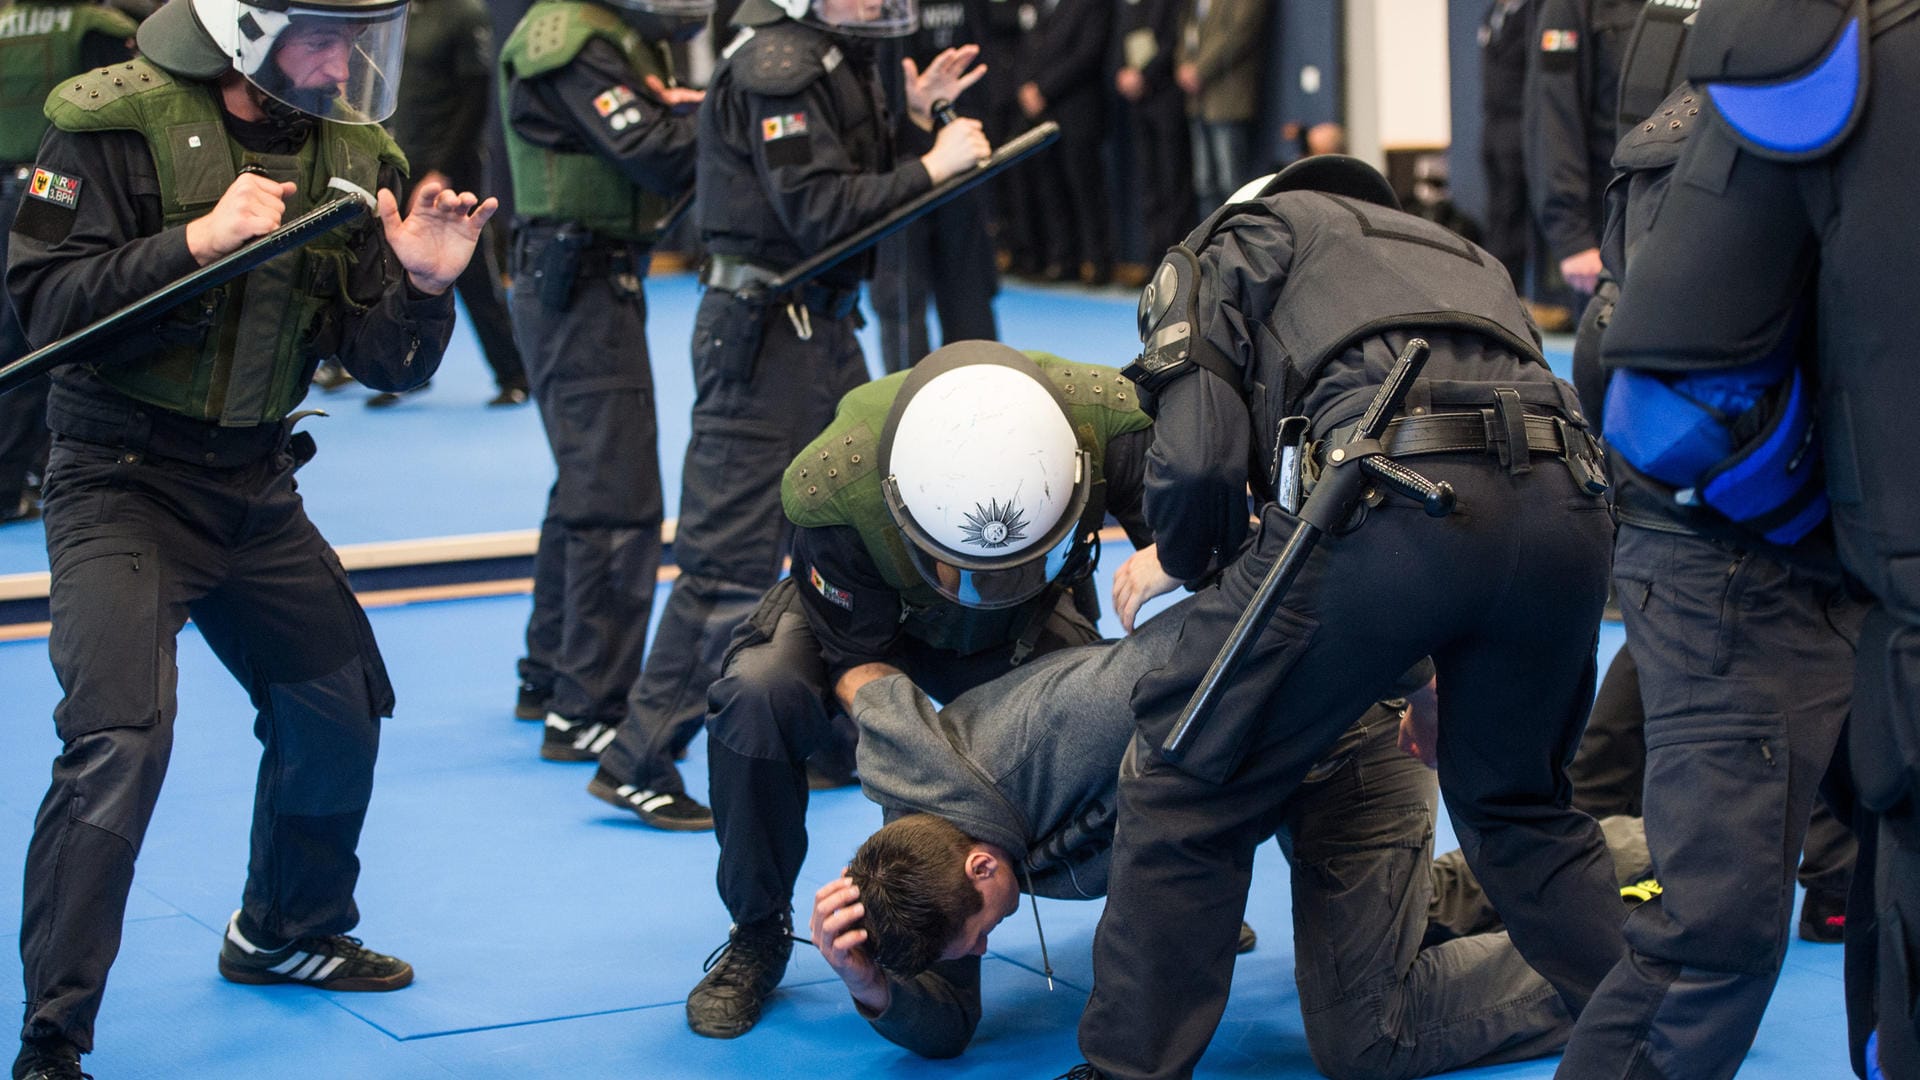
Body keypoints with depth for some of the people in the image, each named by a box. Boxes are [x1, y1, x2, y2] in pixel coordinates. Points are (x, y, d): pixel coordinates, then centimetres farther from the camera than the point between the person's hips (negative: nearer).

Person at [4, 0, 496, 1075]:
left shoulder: (354, 152, 2)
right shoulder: (116, 121, -14)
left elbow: (387, 364, 2)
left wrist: (423, 284, -18)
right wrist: (197, 241, -29)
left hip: (256, 490, 6)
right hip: (123, 486, -6)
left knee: (339, 704, 14)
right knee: (120, 736, -19)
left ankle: (285, 934, 40)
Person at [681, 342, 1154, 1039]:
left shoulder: (1108, 419, -38)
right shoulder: (831, 485, -41)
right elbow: (859, 660, -27)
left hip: (1026, 625, 2)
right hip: (866, 609, -2)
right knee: (757, 696, -31)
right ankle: (757, 935, -7)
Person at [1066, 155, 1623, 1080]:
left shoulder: (1235, 242, 23)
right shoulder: (1462, 254, 41)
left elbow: (1196, 460, 7)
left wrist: (1201, 571, 29)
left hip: (1383, 493, -6)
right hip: (1567, 501, 6)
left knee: (1187, 795, 10)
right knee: (1515, 802, 29)